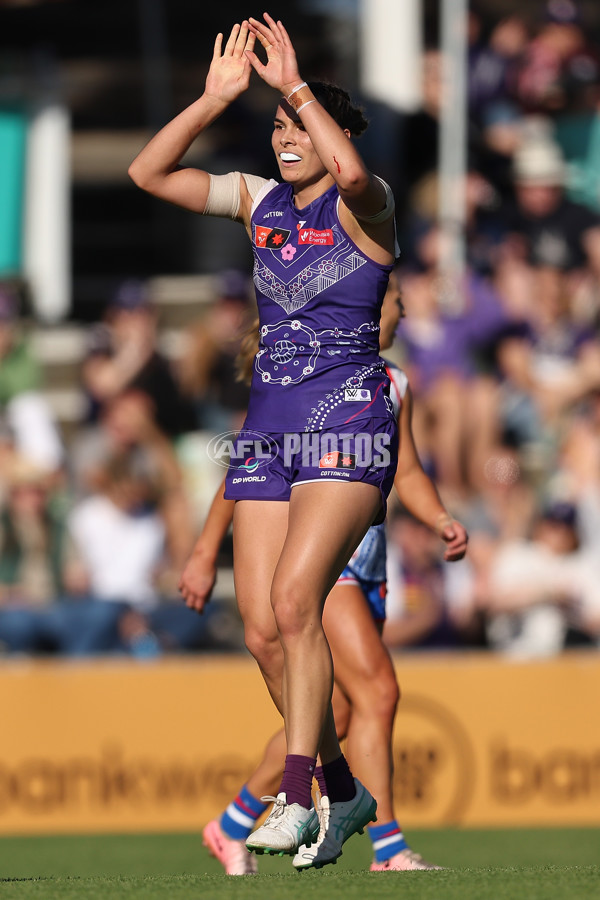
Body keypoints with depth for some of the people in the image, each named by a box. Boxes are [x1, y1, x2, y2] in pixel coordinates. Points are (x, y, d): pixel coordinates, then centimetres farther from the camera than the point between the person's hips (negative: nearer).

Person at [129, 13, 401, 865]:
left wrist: (295, 84, -23)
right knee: (261, 628, 0)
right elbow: (149, 172, 6)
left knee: (294, 599, -23)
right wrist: (214, 99, -4)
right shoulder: (260, 199, 11)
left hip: (349, 424, -6)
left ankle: (296, 796, -21)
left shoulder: (365, 203, -6)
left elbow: (350, 171, -31)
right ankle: (345, 792, 15)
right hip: (269, 427, 6)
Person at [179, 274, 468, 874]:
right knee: (377, 691, -17)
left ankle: (234, 826, 23)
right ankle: (388, 850, -13)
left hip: (367, 558, 8)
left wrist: (440, 521, -3)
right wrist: (205, 554, -8)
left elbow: (406, 472, 18)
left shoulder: (392, 384, 13)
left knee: (334, 715, 8)